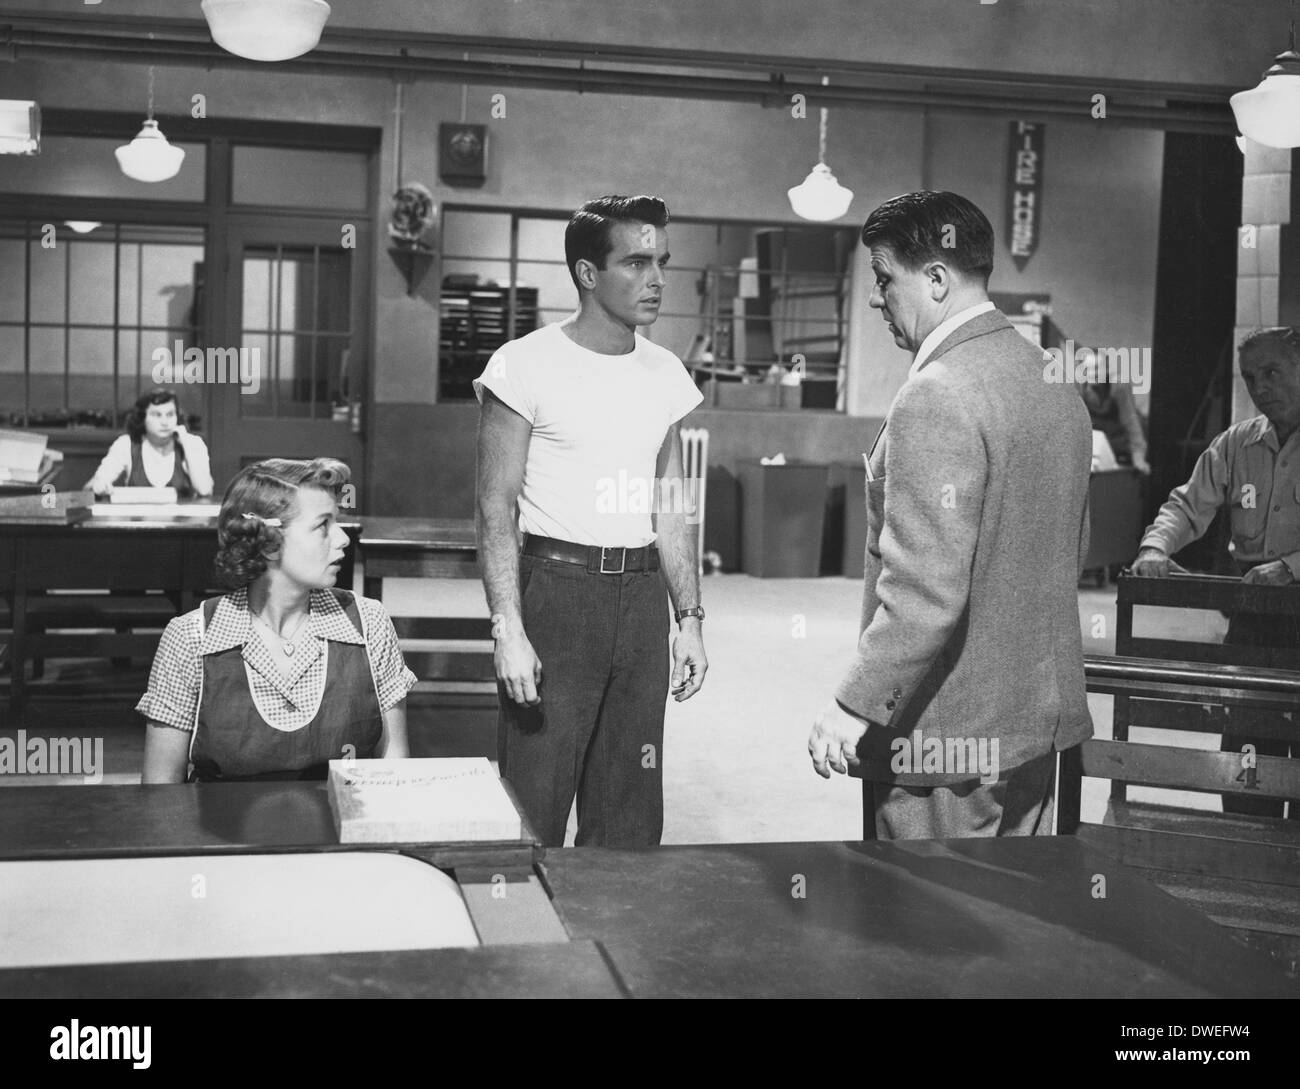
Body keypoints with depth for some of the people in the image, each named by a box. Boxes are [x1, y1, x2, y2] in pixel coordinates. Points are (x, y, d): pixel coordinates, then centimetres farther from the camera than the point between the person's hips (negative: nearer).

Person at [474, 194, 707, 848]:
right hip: (555, 585, -5)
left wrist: (689, 618, 11)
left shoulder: (666, 375, 11)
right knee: (536, 801, -2)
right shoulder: (527, 366, -6)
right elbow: (497, 506, -8)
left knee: (630, 815, 11)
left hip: (642, 592, 5)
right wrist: (508, 629, -16)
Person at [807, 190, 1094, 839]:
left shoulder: (936, 399, -21)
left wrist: (854, 707, -21)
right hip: (1040, 713, 9)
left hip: (944, 735, -9)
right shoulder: (1055, 384, 9)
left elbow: (926, 594, -27)